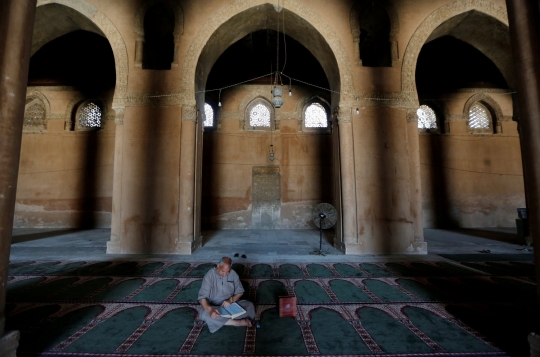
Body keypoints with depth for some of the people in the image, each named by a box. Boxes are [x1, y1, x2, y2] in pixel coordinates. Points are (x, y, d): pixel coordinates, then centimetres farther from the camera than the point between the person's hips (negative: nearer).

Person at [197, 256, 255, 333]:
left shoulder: (233, 274, -7)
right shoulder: (209, 275, -16)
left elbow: (240, 292, 0)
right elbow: (202, 297, -22)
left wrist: (231, 300, -20)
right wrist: (210, 309, -41)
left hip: (231, 304, 2)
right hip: (214, 306, -2)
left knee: (249, 305, -21)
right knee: (204, 313, -36)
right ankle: (238, 322, -29)